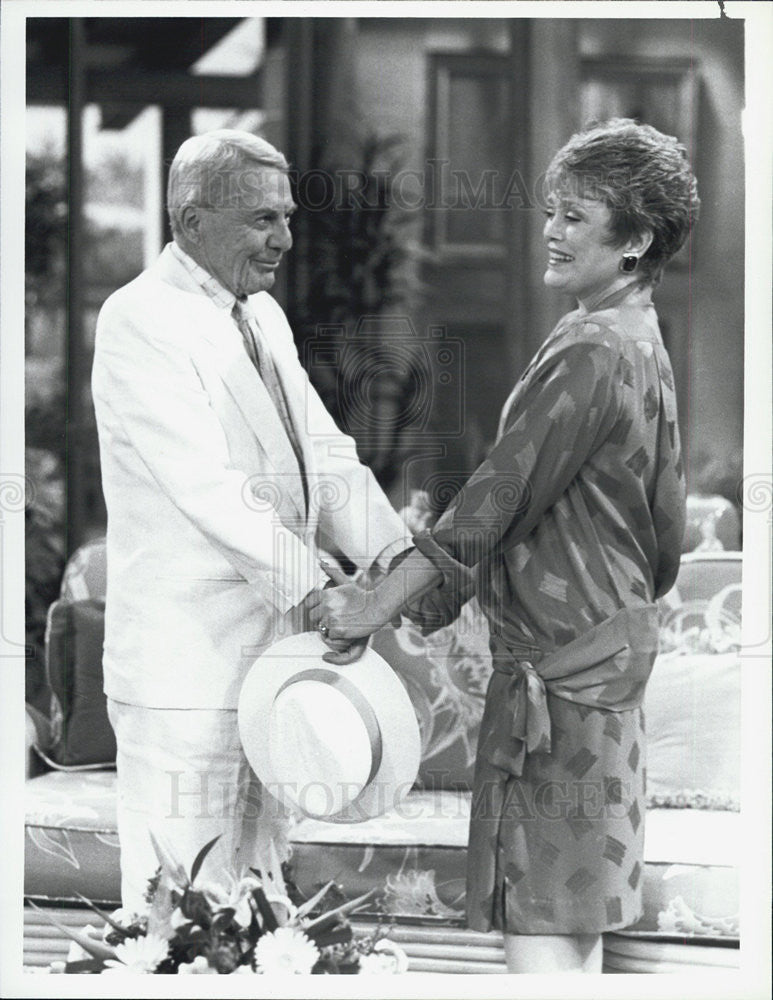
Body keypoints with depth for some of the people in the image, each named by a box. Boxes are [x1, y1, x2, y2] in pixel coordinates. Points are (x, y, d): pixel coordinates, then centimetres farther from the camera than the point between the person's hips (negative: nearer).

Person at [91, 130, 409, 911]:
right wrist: (315, 587, -21)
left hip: (268, 649, 9)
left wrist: (393, 556, -7)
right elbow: (209, 487, -20)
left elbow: (325, 458, 9)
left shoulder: (263, 317, 15)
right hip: (185, 667, -9)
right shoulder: (140, 322, -12)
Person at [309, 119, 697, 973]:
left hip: (559, 661, -10)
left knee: (534, 914, -9)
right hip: (608, 642, 10)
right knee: (571, 917, 15)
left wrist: (379, 604, -18)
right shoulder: (642, 345, 14)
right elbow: (664, 531, 19)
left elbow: (499, 494, -21)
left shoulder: (588, 354, -18)